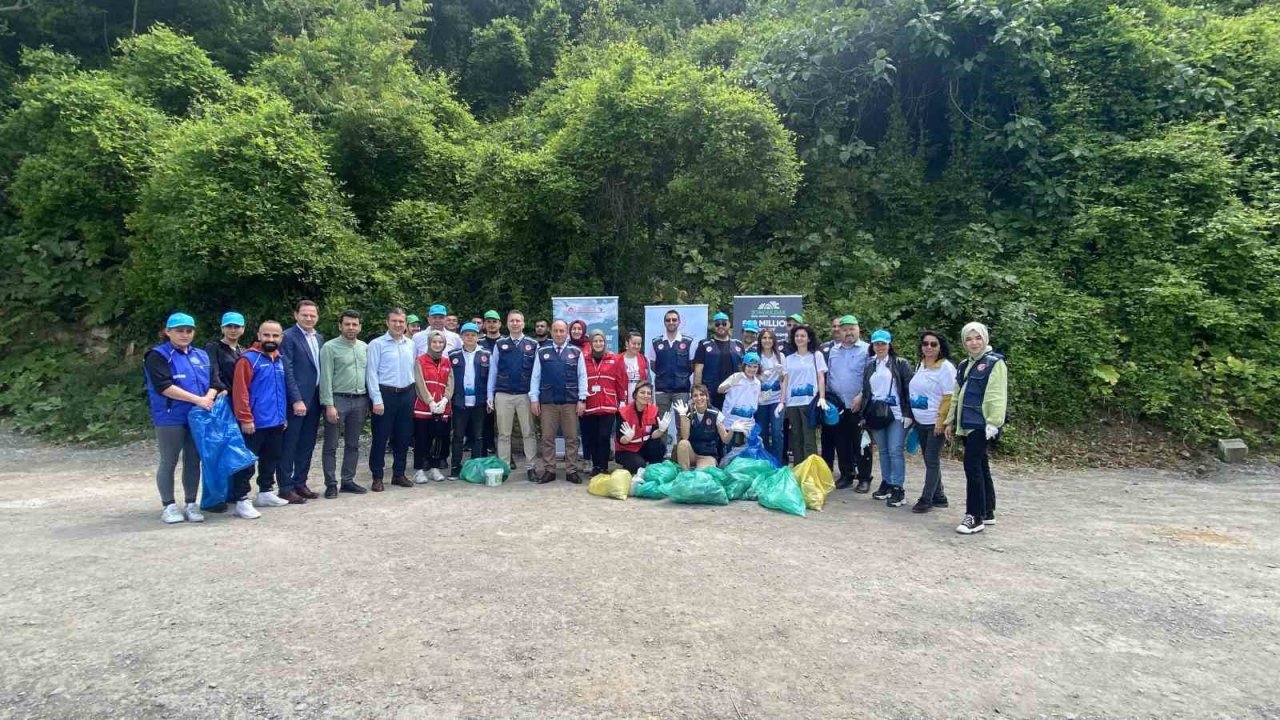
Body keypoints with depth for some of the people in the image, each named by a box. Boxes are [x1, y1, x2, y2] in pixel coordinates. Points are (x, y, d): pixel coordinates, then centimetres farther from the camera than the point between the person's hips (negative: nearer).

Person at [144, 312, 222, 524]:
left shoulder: (202, 355, 14)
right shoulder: (158, 355, -4)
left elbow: (214, 382, 9)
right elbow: (164, 386, -15)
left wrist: (208, 399, -12)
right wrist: (197, 399, -19)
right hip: (170, 419, -5)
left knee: (193, 461, 9)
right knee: (168, 462, 4)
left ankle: (191, 504, 17)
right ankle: (169, 506, 13)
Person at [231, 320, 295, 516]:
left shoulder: (280, 359, 12)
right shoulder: (248, 359, -11)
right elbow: (240, 391, -15)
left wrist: (284, 415, 18)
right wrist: (245, 418, -18)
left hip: (276, 422, 7)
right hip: (254, 423, -7)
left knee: (271, 459, 17)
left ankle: (266, 493, 29)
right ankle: (242, 500, 3)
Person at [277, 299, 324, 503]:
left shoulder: (319, 338, 14)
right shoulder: (288, 337, -8)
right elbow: (287, 371, -13)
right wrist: (297, 400, -18)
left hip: (314, 399, 7)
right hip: (296, 399, -7)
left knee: (307, 445, 12)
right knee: (289, 445, 1)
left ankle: (300, 483, 21)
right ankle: (286, 487, 8)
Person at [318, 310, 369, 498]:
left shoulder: (364, 347, 10)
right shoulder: (330, 347, -5)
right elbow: (326, 378, -9)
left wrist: (368, 401, 9)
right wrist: (329, 405, -15)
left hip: (359, 400, 5)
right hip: (337, 399, -5)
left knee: (353, 445, 11)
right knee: (331, 446, 2)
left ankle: (348, 481, 21)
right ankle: (331, 484, 10)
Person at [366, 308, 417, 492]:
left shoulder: (411, 344, 9)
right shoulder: (377, 344, -6)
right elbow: (371, 373, -9)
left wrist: (413, 393, 5)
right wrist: (377, 400, -14)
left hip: (406, 394, 5)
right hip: (385, 394, -5)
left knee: (403, 437, 11)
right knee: (380, 437, 1)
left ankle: (399, 474, 23)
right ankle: (377, 477, 12)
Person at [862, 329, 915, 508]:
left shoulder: (901, 364, 0)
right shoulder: (869, 366, 15)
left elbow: (909, 389, -5)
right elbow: (865, 392, 18)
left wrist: (908, 413, -12)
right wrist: (864, 415, 14)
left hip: (896, 414, -5)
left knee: (895, 451, -8)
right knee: (883, 450, 10)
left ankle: (897, 488, -3)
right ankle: (886, 483, 20)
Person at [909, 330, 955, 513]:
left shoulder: (945, 367, -12)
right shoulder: (920, 365, 10)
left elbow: (949, 397, -16)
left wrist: (941, 420, -19)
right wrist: (913, 416, 14)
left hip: (936, 423, -8)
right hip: (921, 422, 8)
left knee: (932, 460, -3)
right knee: (930, 460, 13)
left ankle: (926, 499, 4)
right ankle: (939, 496, 23)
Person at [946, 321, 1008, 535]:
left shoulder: (994, 363, -7)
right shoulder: (964, 365, 18)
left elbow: (997, 397, -15)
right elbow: (957, 396, 22)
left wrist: (994, 423, -22)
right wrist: (950, 421, 19)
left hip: (981, 425, -8)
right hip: (966, 424, 8)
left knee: (973, 466, -10)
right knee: (981, 466, 14)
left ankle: (976, 517, -4)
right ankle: (988, 512, 23)